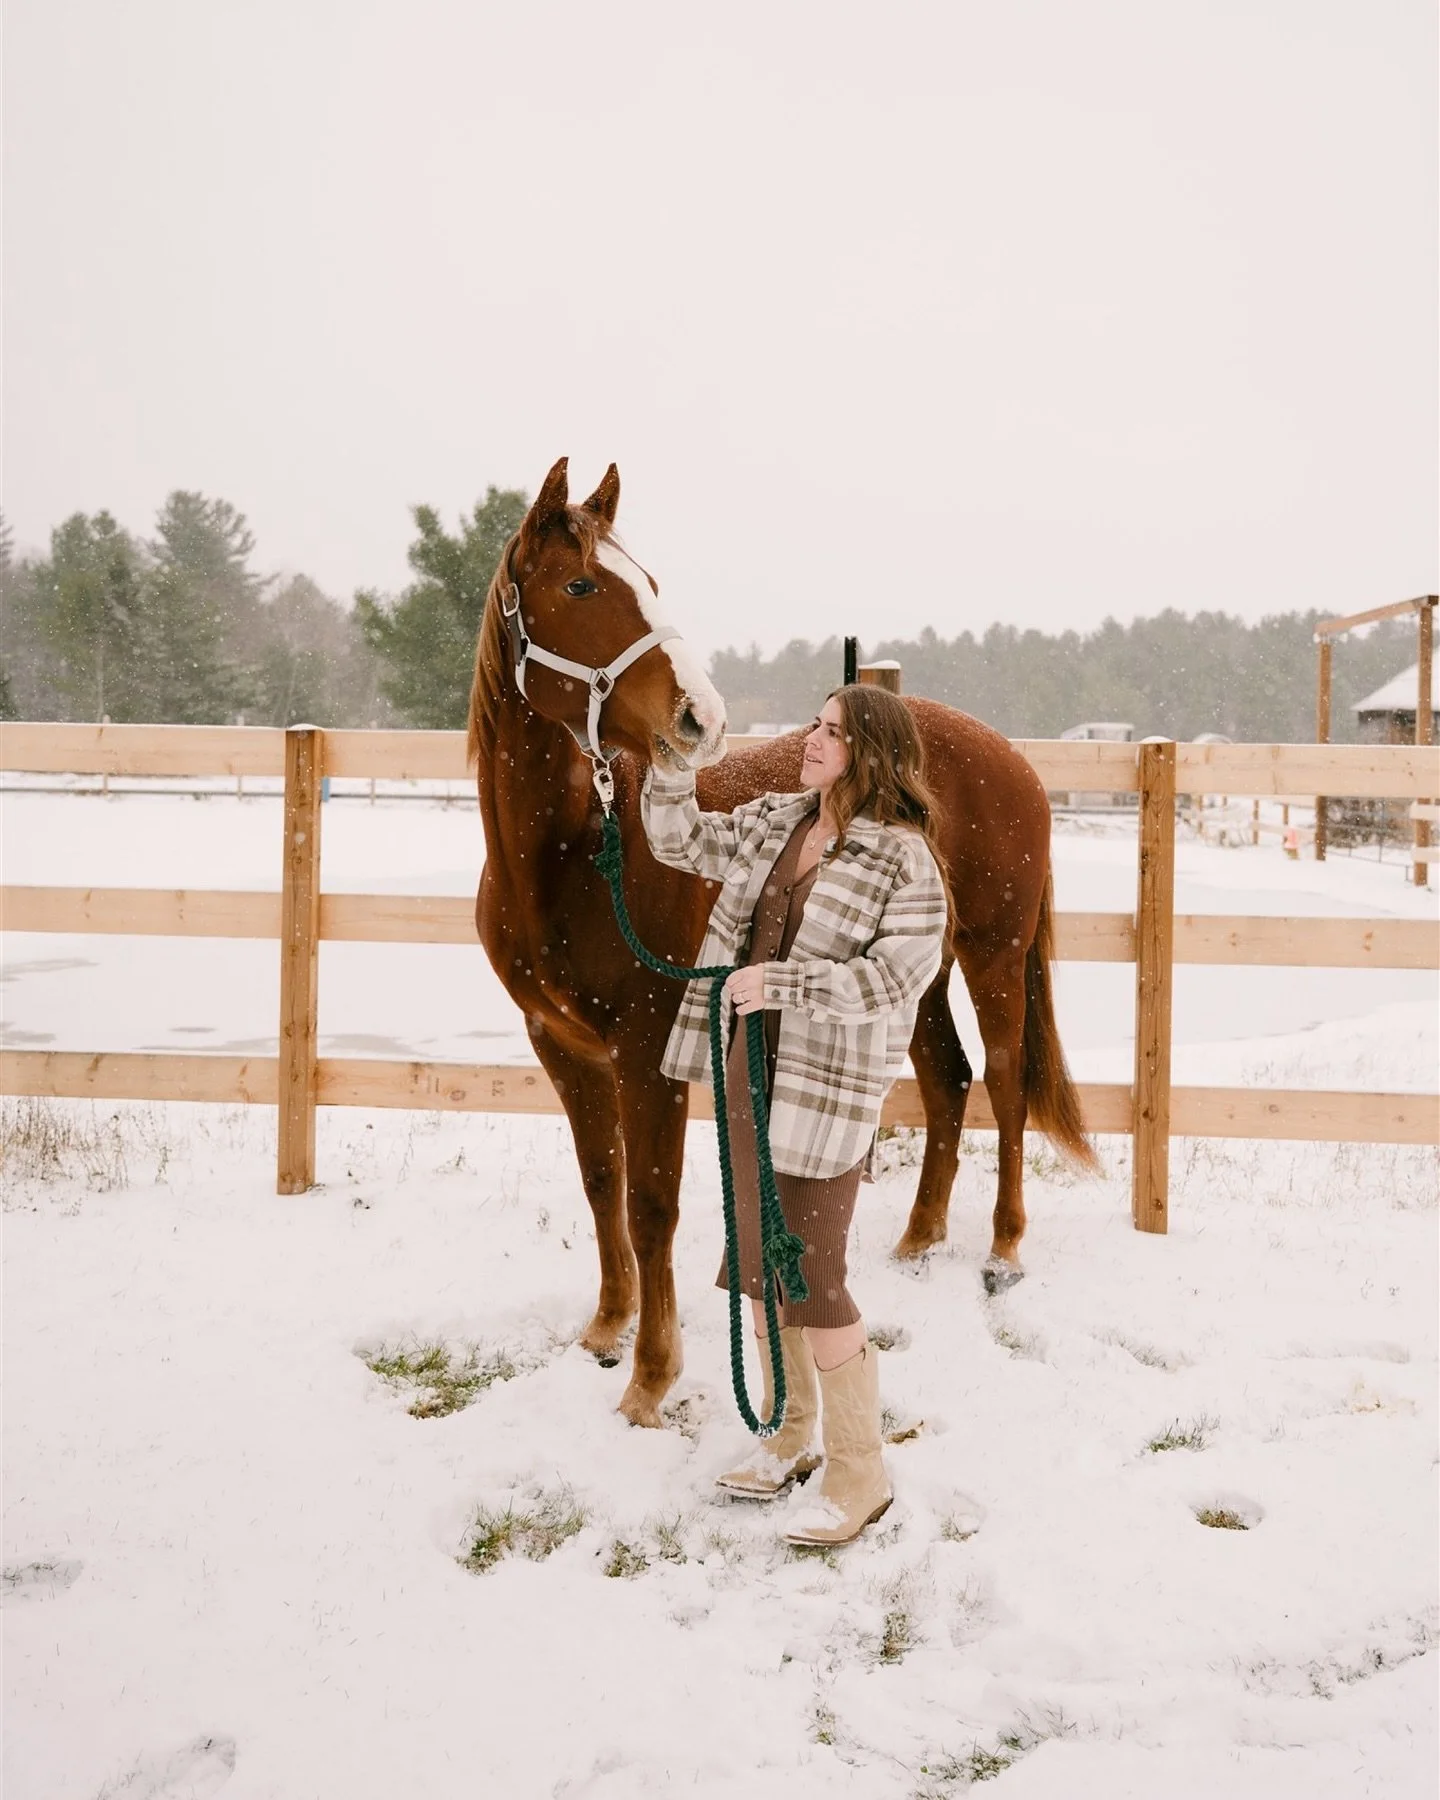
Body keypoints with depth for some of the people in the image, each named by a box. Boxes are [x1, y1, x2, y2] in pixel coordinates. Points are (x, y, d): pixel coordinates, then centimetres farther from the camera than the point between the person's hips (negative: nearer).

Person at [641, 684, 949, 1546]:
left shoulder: (903, 858, -14)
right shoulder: (772, 821, 8)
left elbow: (898, 972, -23)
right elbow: (680, 839, 18)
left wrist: (780, 982, -26)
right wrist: (670, 759, 3)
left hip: (827, 1090, -8)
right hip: (746, 1068, 8)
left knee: (810, 1277, -4)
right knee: (758, 1261, 17)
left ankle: (861, 1475, 12)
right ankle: (788, 1437, 35)